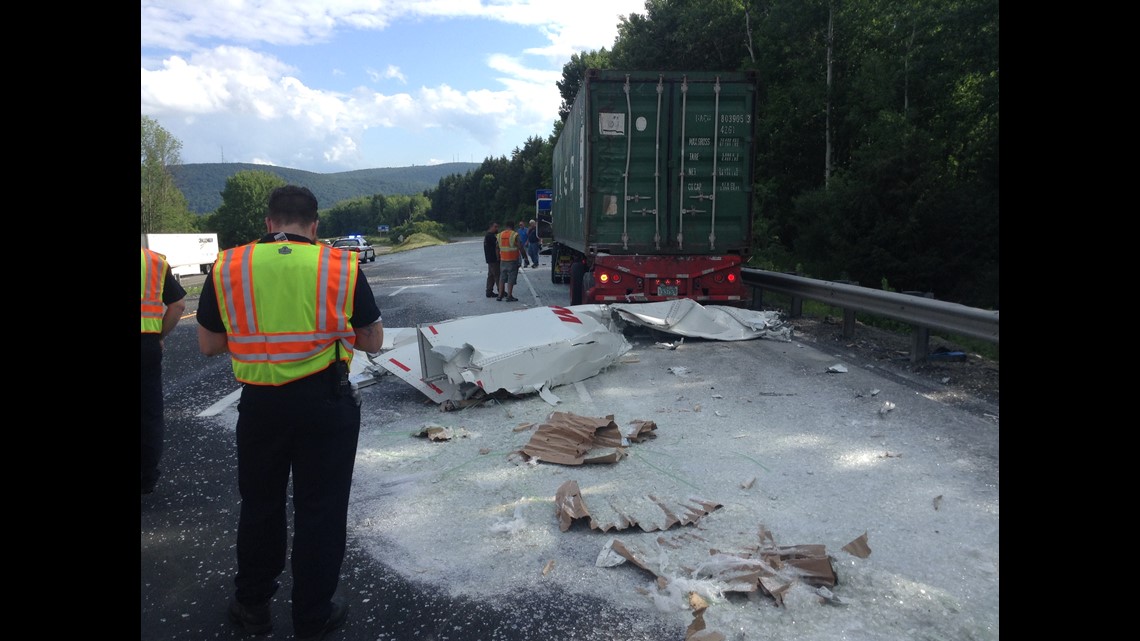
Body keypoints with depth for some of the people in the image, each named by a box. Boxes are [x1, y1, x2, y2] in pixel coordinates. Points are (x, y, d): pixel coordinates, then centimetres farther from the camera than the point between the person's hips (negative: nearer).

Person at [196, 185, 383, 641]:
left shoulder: (226, 267, -2)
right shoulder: (342, 267, -6)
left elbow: (209, 344, 6)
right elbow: (373, 341, 1)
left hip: (260, 404, 2)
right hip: (327, 402, -2)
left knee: (260, 504, 21)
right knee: (321, 509, 11)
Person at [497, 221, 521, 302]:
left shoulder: (500, 235, 6)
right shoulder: (515, 235, -9)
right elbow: (520, 248, -10)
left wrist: (498, 257, 18)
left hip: (503, 260, 5)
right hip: (512, 260, -5)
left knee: (502, 278, 13)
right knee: (511, 279, -1)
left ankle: (500, 295, 14)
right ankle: (509, 296, -2)